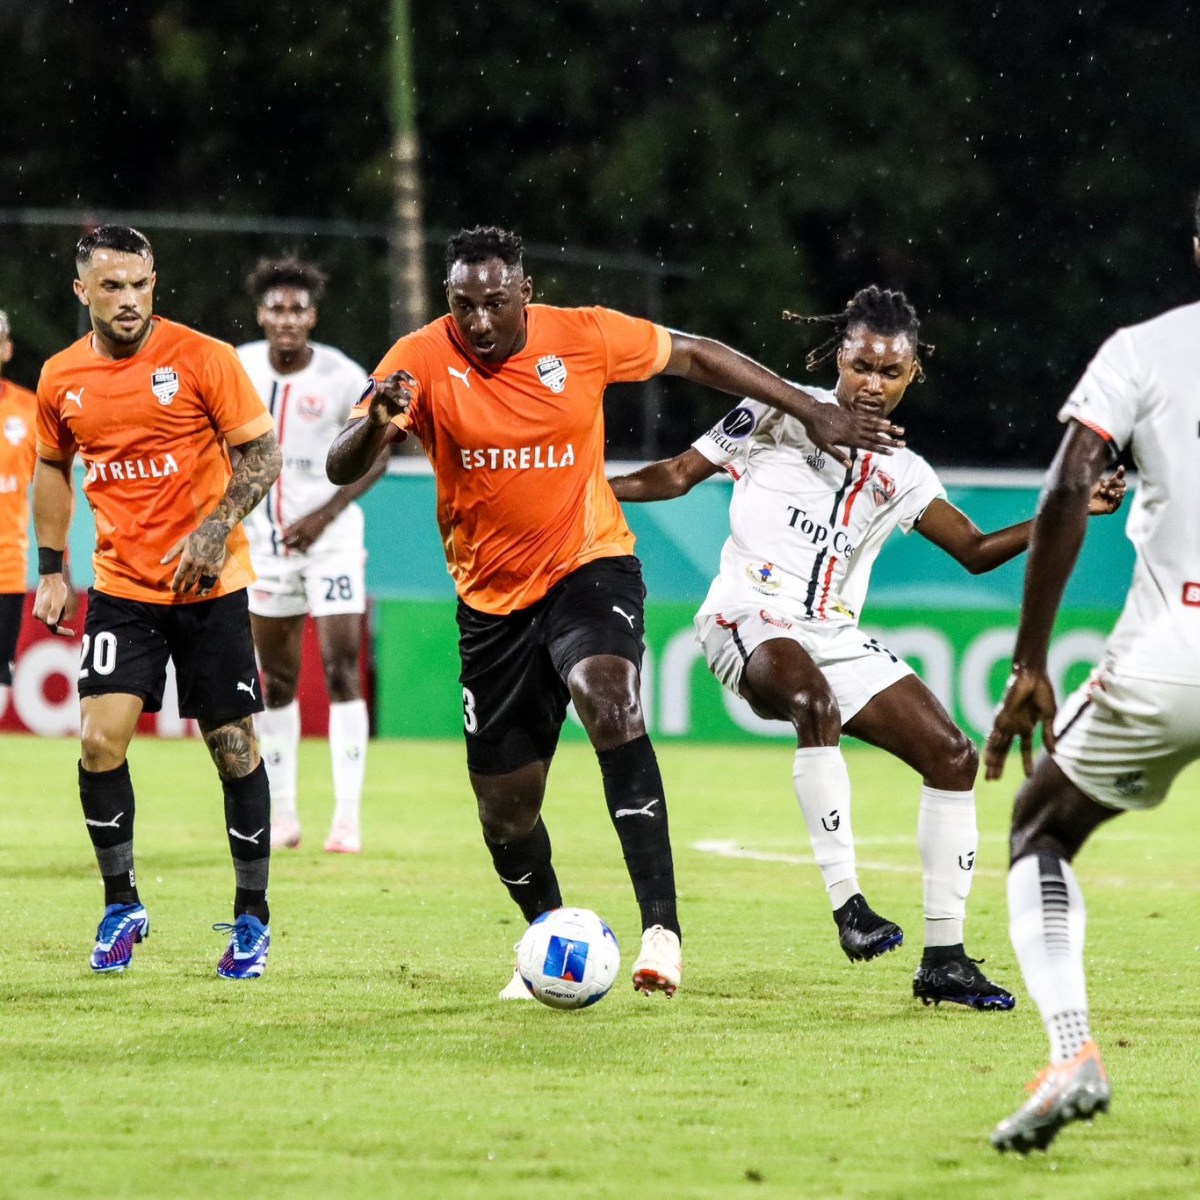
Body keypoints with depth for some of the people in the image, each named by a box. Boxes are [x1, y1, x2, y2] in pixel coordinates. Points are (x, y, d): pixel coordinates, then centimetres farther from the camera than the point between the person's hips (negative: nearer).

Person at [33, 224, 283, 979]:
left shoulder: (202, 358, -9)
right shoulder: (62, 378, 3)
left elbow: (263, 453, -6)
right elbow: (53, 468, 19)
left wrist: (216, 528, -19)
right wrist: (51, 568, 12)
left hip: (210, 585, -3)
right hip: (120, 587, 3)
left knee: (234, 747, 1)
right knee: (100, 740, -9)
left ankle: (253, 918, 15)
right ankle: (122, 908, 8)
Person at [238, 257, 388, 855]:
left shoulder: (343, 378, -13)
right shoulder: (239, 368, -4)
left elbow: (376, 455, -6)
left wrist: (325, 515, -15)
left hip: (330, 537, -3)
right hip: (266, 537, 3)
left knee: (342, 668, -12)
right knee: (276, 681, 7)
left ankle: (347, 816, -9)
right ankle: (282, 815, 16)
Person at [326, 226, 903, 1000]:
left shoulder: (582, 337, -9)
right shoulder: (424, 360, -11)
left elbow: (695, 356, 4)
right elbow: (343, 468, -18)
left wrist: (813, 414, 6)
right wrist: (379, 419, -42)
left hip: (589, 566, -2)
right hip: (493, 600, 2)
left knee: (608, 701, -33)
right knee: (504, 809, 9)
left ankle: (661, 924, -35)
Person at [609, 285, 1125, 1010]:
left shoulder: (902, 474, 15)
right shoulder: (782, 414, 3)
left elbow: (976, 550, 18)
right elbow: (679, 475, 7)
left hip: (836, 638, 6)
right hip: (751, 620, -6)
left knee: (953, 754, -4)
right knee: (815, 702, -39)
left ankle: (944, 959, 3)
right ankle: (847, 902, -38)